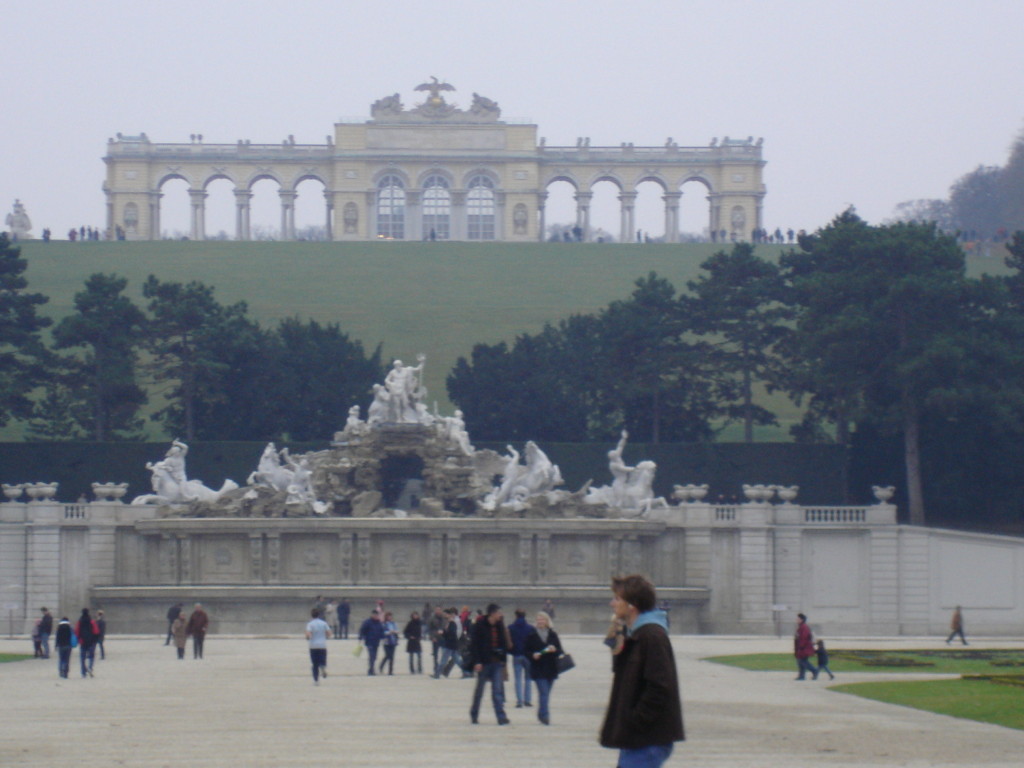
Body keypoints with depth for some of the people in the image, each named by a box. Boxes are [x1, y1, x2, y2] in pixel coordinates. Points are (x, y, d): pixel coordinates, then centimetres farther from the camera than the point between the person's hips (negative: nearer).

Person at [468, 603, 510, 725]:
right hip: (484, 663, -4)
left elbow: (504, 643, 13)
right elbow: (474, 645, -10)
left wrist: (503, 658, 4)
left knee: (498, 690, -5)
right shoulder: (479, 625, -9)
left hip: (497, 662, 4)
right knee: (479, 689, 8)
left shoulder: (500, 625, 7)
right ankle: (474, 715, 23)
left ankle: (501, 716, -10)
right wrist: (477, 662, -16)